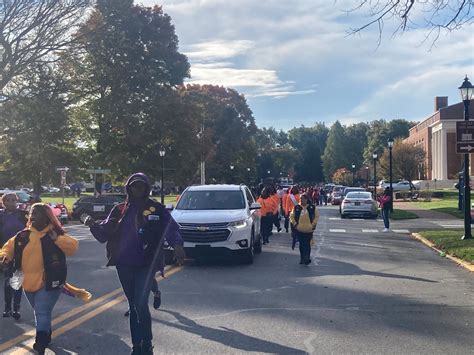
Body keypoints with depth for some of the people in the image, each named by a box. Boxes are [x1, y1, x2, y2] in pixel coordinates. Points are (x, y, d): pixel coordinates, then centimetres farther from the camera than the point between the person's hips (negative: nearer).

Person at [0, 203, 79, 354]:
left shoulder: (55, 234, -9)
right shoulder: (23, 235, 4)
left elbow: (73, 246, -17)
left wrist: (57, 239, -28)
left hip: (49, 283, -6)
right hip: (29, 283, 6)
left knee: (42, 313, -11)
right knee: (39, 312, 22)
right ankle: (46, 335, 42)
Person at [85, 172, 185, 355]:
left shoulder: (156, 209, -1)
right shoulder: (119, 210, 9)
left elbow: (171, 228, -10)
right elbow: (104, 233, 7)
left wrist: (177, 244, -30)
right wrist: (93, 225, -14)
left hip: (146, 265, -4)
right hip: (124, 265, 4)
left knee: (141, 304, -14)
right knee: (133, 305, 13)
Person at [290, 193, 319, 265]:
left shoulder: (312, 207, -1)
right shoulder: (297, 207, 0)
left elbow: (317, 216, 7)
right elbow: (291, 216, 7)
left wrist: (313, 224, -1)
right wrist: (295, 224, -2)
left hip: (309, 230, -1)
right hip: (299, 230, 2)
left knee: (307, 244, -3)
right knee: (301, 244, 9)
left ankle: (307, 258, 6)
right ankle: (302, 258, 20)